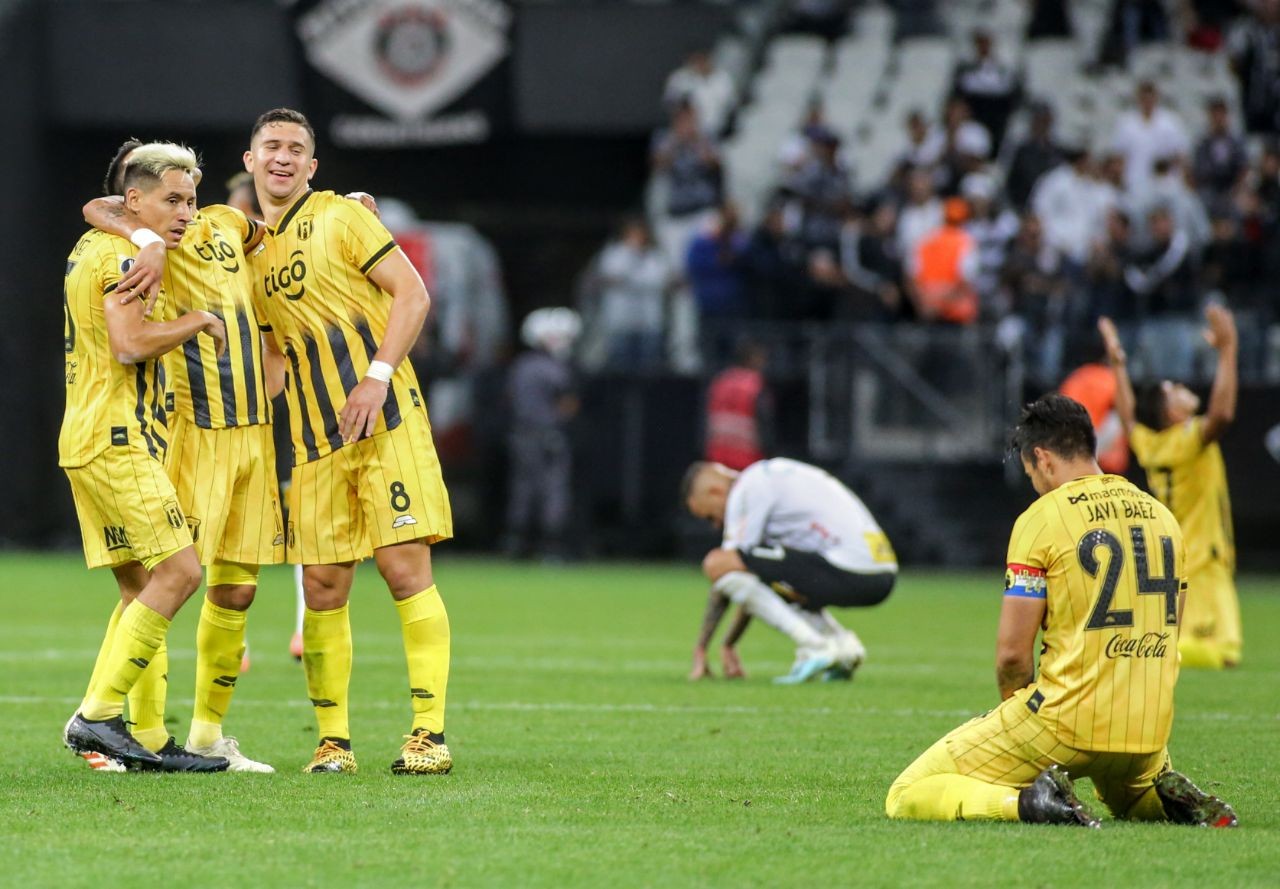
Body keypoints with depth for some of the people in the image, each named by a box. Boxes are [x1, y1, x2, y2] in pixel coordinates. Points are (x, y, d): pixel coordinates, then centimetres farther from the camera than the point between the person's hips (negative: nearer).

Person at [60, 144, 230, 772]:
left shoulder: (94, 246, 18)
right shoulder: (123, 255, -12)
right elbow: (130, 343, -23)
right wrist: (200, 321, -10)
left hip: (90, 438, 11)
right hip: (117, 438, -11)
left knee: (142, 589, 9)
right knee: (178, 572, -13)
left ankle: (144, 740, 5)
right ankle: (96, 717, -15)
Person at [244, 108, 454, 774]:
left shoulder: (341, 217, -2)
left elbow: (412, 294, -7)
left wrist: (377, 376, -17)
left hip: (384, 420, -5)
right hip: (314, 438, 5)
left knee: (406, 567, -9)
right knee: (322, 588, 2)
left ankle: (430, 733, -7)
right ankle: (332, 741, 8)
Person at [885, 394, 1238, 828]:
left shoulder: (1042, 519, -9)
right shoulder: (1162, 515, 11)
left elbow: (1011, 652, -11)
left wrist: (1016, 709, 8)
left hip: (1062, 727, -6)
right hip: (1149, 735, 6)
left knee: (905, 799, 1)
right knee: (1127, 795, 42)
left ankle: (1027, 801, -20)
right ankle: (1170, 797, 7)